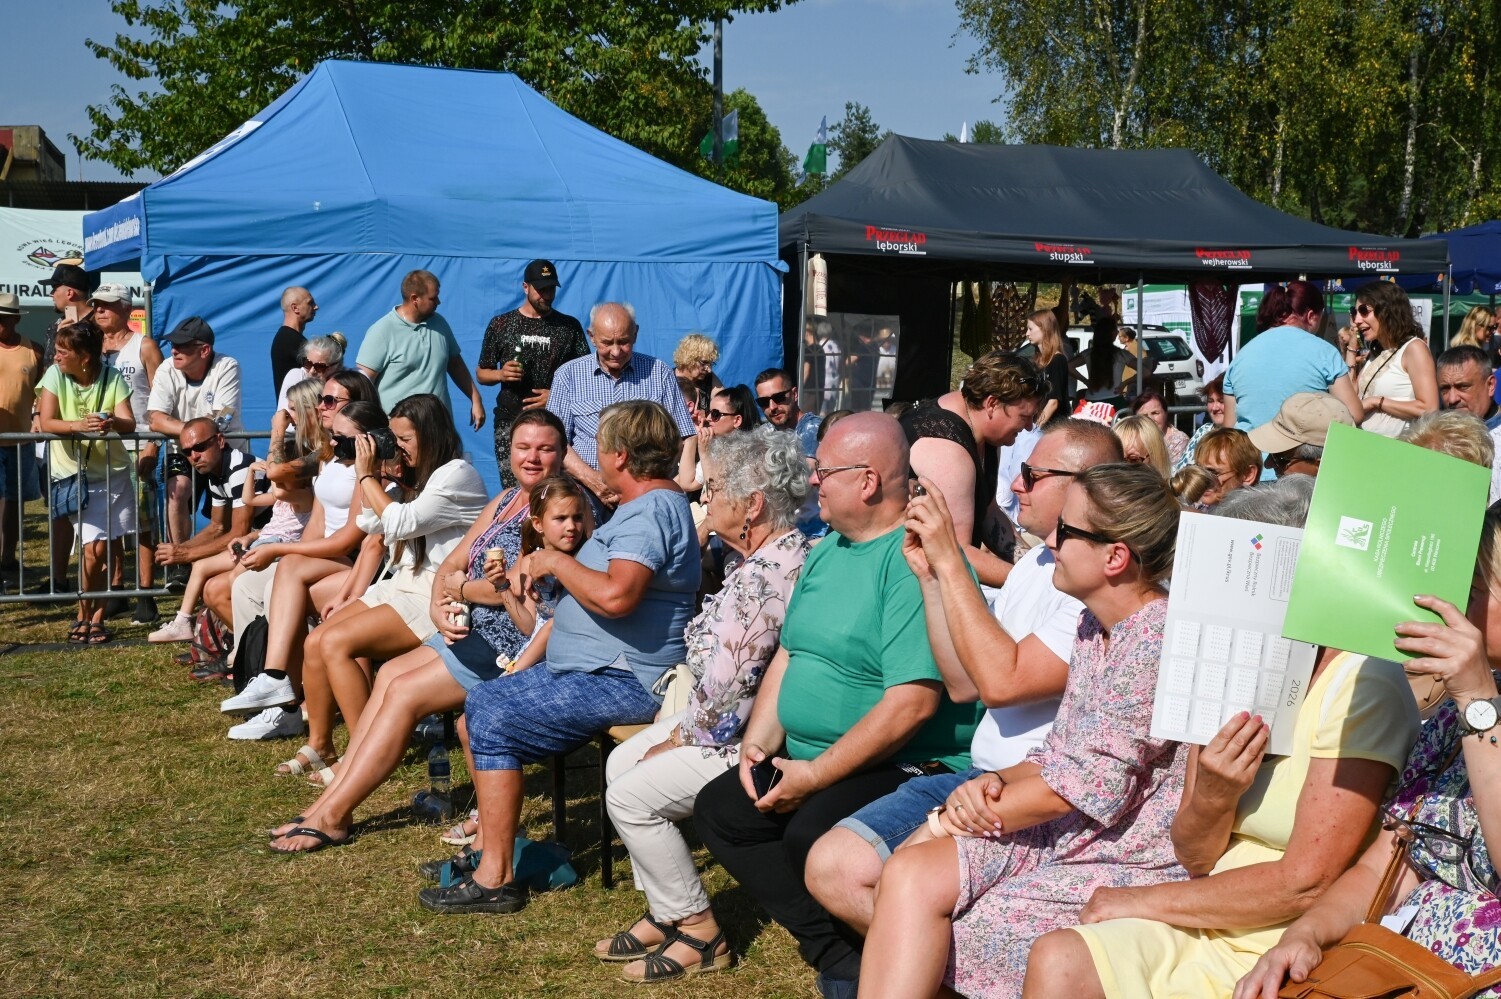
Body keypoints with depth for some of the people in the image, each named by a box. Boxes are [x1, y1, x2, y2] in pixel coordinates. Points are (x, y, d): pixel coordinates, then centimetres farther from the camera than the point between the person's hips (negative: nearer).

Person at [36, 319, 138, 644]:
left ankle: (95, 616, 16)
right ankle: (85, 615, 11)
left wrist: (112, 423, -40)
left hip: (112, 472, 1)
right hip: (75, 474, -1)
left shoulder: (113, 378, -8)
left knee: (104, 548, 3)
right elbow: (45, 422, -19)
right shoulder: (55, 375, -9)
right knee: (93, 549, -8)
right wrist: (79, 425, -37)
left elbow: (130, 423, -17)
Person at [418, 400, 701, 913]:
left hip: (621, 681, -12)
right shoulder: (649, 505, 18)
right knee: (478, 704, 12)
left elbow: (616, 595, -33)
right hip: (586, 667, 12)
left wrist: (558, 562, -18)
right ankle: (489, 845, 14)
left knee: (494, 723, -17)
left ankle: (495, 878, -11)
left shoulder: (652, 510, -18)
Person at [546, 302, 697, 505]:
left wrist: (685, 482, -4)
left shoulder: (658, 372, 12)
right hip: (586, 491, 0)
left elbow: (686, 436, 12)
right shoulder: (569, 375, 11)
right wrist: (591, 479, -10)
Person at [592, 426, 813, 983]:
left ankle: (698, 930, 6)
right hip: (751, 721, 11)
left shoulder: (759, 580, -28)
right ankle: (665, 912, 19)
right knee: (622, 760, 13)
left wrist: (678, 740, -9)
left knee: (631, 794, -9)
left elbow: (724, 702, -27)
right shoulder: (790, 551, 5)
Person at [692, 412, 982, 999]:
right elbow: (788, 654, 18)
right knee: (719, 810, -3)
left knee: (811, 837, -31)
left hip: (911, 766, -10)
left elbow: (911, 703, -25)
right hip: (806, 758, 10)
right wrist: (758, 741, 2)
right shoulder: (827, 550, 13)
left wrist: (816, 776, -20)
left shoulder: (917, 560, -18)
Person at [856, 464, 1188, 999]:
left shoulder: (1159, 638, -19)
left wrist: (952, 819, -11)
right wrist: (998, 783, -7)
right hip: (1061, 838, 8)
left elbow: (1090, 785, -20)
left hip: (1130, 868, -8)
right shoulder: (1094, 624, 11)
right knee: (908, 876, -15)